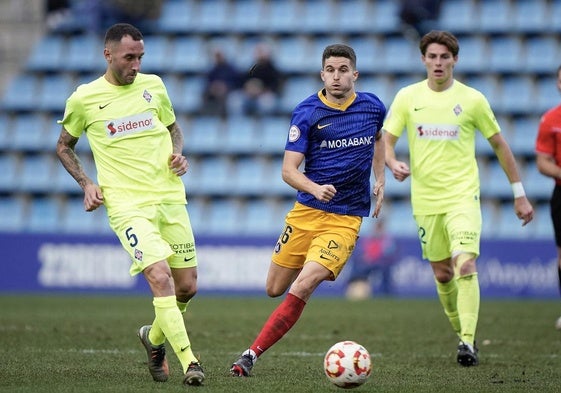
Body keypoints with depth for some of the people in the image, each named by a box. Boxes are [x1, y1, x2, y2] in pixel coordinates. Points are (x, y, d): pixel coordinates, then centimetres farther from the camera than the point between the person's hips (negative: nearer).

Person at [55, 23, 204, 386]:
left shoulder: (153, 85, 8)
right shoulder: (84, 99, -1)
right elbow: (64, 146, 14)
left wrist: (178, 153, 2)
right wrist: (86, 184, 0)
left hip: (170, 198, 4)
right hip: (127, 204, -4)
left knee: (187, 287, 7)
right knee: (161, 278, -23)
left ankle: (154, 336, 37)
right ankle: (189, 363, -22)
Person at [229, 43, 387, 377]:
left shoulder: (373, 107, 1)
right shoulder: (307, 113, -8)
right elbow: (289, 170, -12)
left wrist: (380, 180, 16)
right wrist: (315, 188, -31)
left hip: (345, 218, -1)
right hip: (307, 211, 1)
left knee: (301, 287, -19)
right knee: (275, 289, 9)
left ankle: (252, 354, -13)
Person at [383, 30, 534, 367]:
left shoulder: (472, 99, -1)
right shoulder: (407, 97, 3)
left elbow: (500, 144, 7)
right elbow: (386, 141, 7)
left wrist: (520, 194, 7)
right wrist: (393, 163, -18)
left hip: (463, 196, -3)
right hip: (425, 199, 3)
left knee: (466, 266, -20)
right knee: (442, 274, 9)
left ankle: (468, 342, -21)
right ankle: (464, 333, 29)